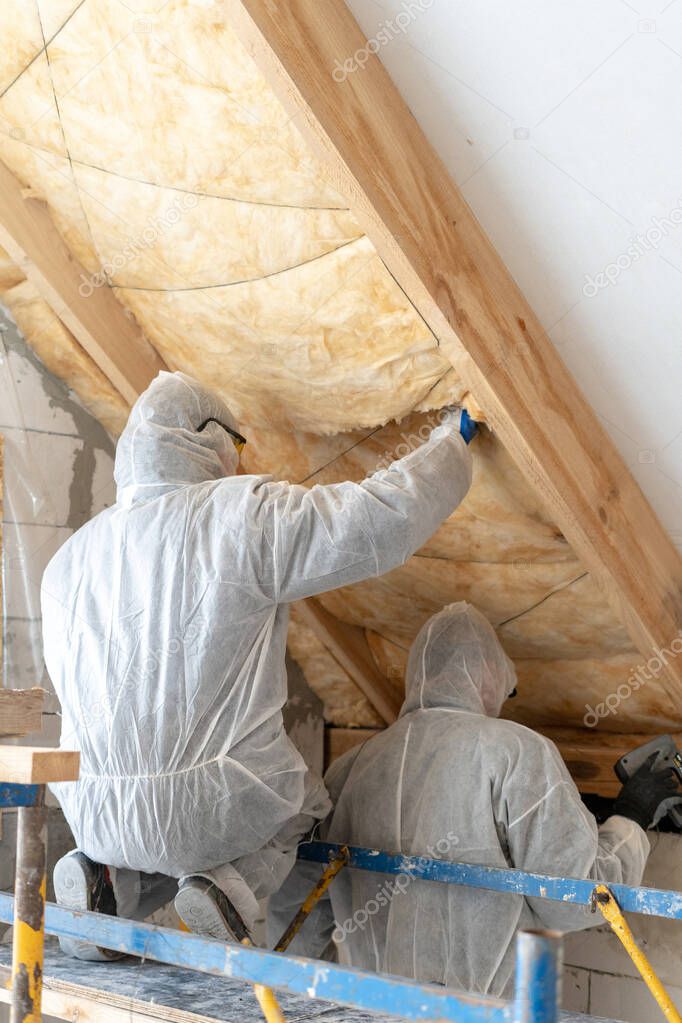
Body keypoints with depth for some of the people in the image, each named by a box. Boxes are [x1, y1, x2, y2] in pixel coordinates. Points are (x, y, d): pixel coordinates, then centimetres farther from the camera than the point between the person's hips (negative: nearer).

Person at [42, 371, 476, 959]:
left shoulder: (68, 562, 7)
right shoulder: (246, 517, -10)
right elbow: (390, 514, -10)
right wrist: (452, 439, 9)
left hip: (95, 816, 5)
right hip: (219, 807, -5)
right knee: (306, 804, 27)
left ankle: (108, 878, 6)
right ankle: (228, 886, -2)